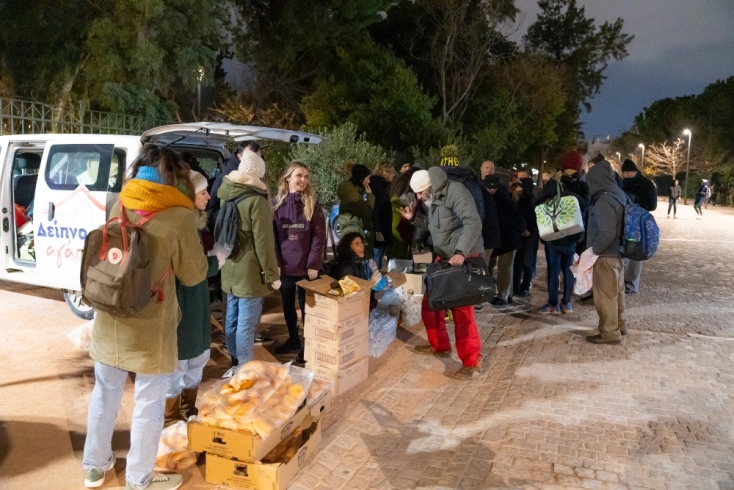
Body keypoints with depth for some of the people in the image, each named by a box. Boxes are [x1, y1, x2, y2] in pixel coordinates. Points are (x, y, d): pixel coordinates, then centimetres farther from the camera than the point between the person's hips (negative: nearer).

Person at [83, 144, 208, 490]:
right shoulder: (178, 217, -16)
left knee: (104, 394, 21)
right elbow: (193, 275, -6)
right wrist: (197, 248, 9)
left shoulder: (119, 208, -1)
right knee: (148, 405, 11)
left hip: (109, 321, 5)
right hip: (150, 327, -5)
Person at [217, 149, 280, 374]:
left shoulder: (226, 195, 8)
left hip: (230, 269, 8)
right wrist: (272, 274, -11)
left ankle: (235, 365, 29)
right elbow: (264, 242, -18)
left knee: (232, 319, 16)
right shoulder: (257, 200, -17)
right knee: (246, 324, -1)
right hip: (250, 272, -8)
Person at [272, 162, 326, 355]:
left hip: (306, 266, -2)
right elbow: (271, 236, 1)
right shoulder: (278, 203, 2)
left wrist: (314, 264, -12)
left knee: (306, 306, 7)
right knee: (288, 305, 15)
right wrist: (275, 263, -7)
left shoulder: (313, 204, -2)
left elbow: (319, 237, -6)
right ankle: (293, 339, 32)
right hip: (285, 265, 3)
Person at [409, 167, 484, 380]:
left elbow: (473, 223, -29)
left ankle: (472, 363, -1)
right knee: (430, 303, 14)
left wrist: (461, 252, -37)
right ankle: (440, 345, 33)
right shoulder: (434, 199, 12)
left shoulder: (454, 191, -18)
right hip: (444, 258, 10)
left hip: (464, 258, -9)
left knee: (461, 310, -10)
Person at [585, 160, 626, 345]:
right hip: (618, 253, 9)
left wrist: (593, 251, -15)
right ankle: (619, 325, 34)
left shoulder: (604, 201, -24)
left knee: (605, 295, 3)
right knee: (616, 292, 21)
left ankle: (609, 332, 13)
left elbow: (607, 233, -29)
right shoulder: (619, 195, 4)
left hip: (606, 256, -9)